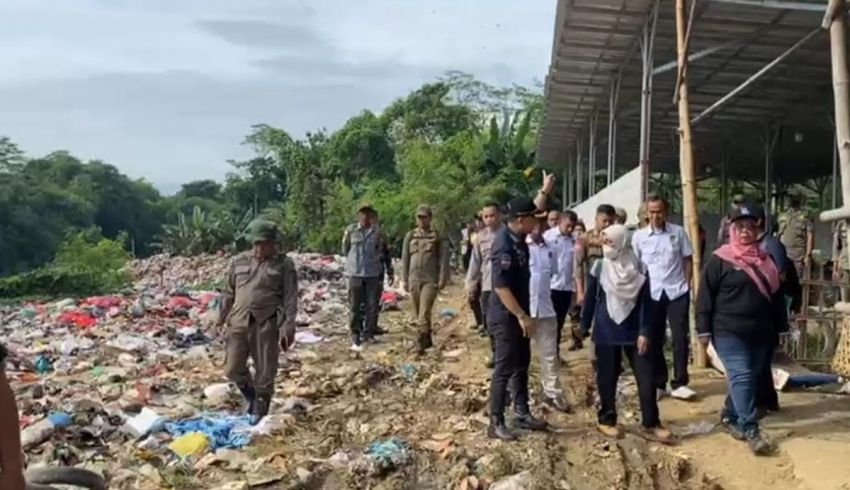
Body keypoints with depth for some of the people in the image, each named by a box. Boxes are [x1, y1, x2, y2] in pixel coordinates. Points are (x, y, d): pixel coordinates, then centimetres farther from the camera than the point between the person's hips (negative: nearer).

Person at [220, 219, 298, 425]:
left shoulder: (284, 265, -1)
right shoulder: (239, 263, 11)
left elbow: (290, 299, -6)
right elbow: (228, 294, 17)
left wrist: (288, 328, -13)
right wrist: (222, 320, 15)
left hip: (266, 325, -4)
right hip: (239, 324, 4)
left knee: (265, 371, 4)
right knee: (233, 369, 6)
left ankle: (259, 408, 25)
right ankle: (251, 395, 34)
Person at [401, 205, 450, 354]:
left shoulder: (437, 236, 1)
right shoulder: (410, 236, 9)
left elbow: (444, 259, 0)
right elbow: (405, 259, 11)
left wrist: (442, 279, -7)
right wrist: (405, 280, 7)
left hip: (430, 280, -4)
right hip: (414, 279, 4)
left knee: (424, 312, -13)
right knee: (418, 313, 11)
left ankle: (422, 343, -13)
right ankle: (428, 340, 25)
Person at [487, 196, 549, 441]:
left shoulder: (518, 238, 4)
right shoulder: (504, 245, -24)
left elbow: (532, 215, 28)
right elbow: (500, 286, -26)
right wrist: (522, 316, -25)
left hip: (518, 314, 10)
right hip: (506, 317, -9)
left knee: (521, 365, 16)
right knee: (504, 368, -2)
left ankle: (522, 414, 28)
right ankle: (496, 423, 8)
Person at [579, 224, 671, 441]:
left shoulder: (638, 268, -5)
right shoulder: (599, 267, -4)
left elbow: (645, 303, -5)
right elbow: (590, 299, 2)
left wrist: (644, 332, -10)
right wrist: (584, 327, 4)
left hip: (634, 331, 1)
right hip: (606, 332, 0)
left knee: (646, 376, 0)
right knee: (607, 377, 6)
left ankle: (651, 422, 11)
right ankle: (606, 420, 20)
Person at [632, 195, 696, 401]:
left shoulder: (678, 232, 0)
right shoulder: (639, 236, 1)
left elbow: (687, 260, 6)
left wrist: (687, 284, -1)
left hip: (677, 292, -1)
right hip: (651, 294, 1)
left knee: (681, 338, -1)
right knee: (654, 339, 7)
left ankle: (679, 383, 8)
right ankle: (658, 384, 18)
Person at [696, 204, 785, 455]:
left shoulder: (765, 260, 11)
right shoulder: (719, 260, -6)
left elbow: (776, 294, 18)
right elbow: (704, 296, -7)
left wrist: (779, 326, 16)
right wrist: (704, 329, -10)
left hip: (760, 332, 6)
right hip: (728, 331, -6)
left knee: (751, 377, 12)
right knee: (741, 377, -12)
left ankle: (730, 416, 28)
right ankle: (750, 429, -10)